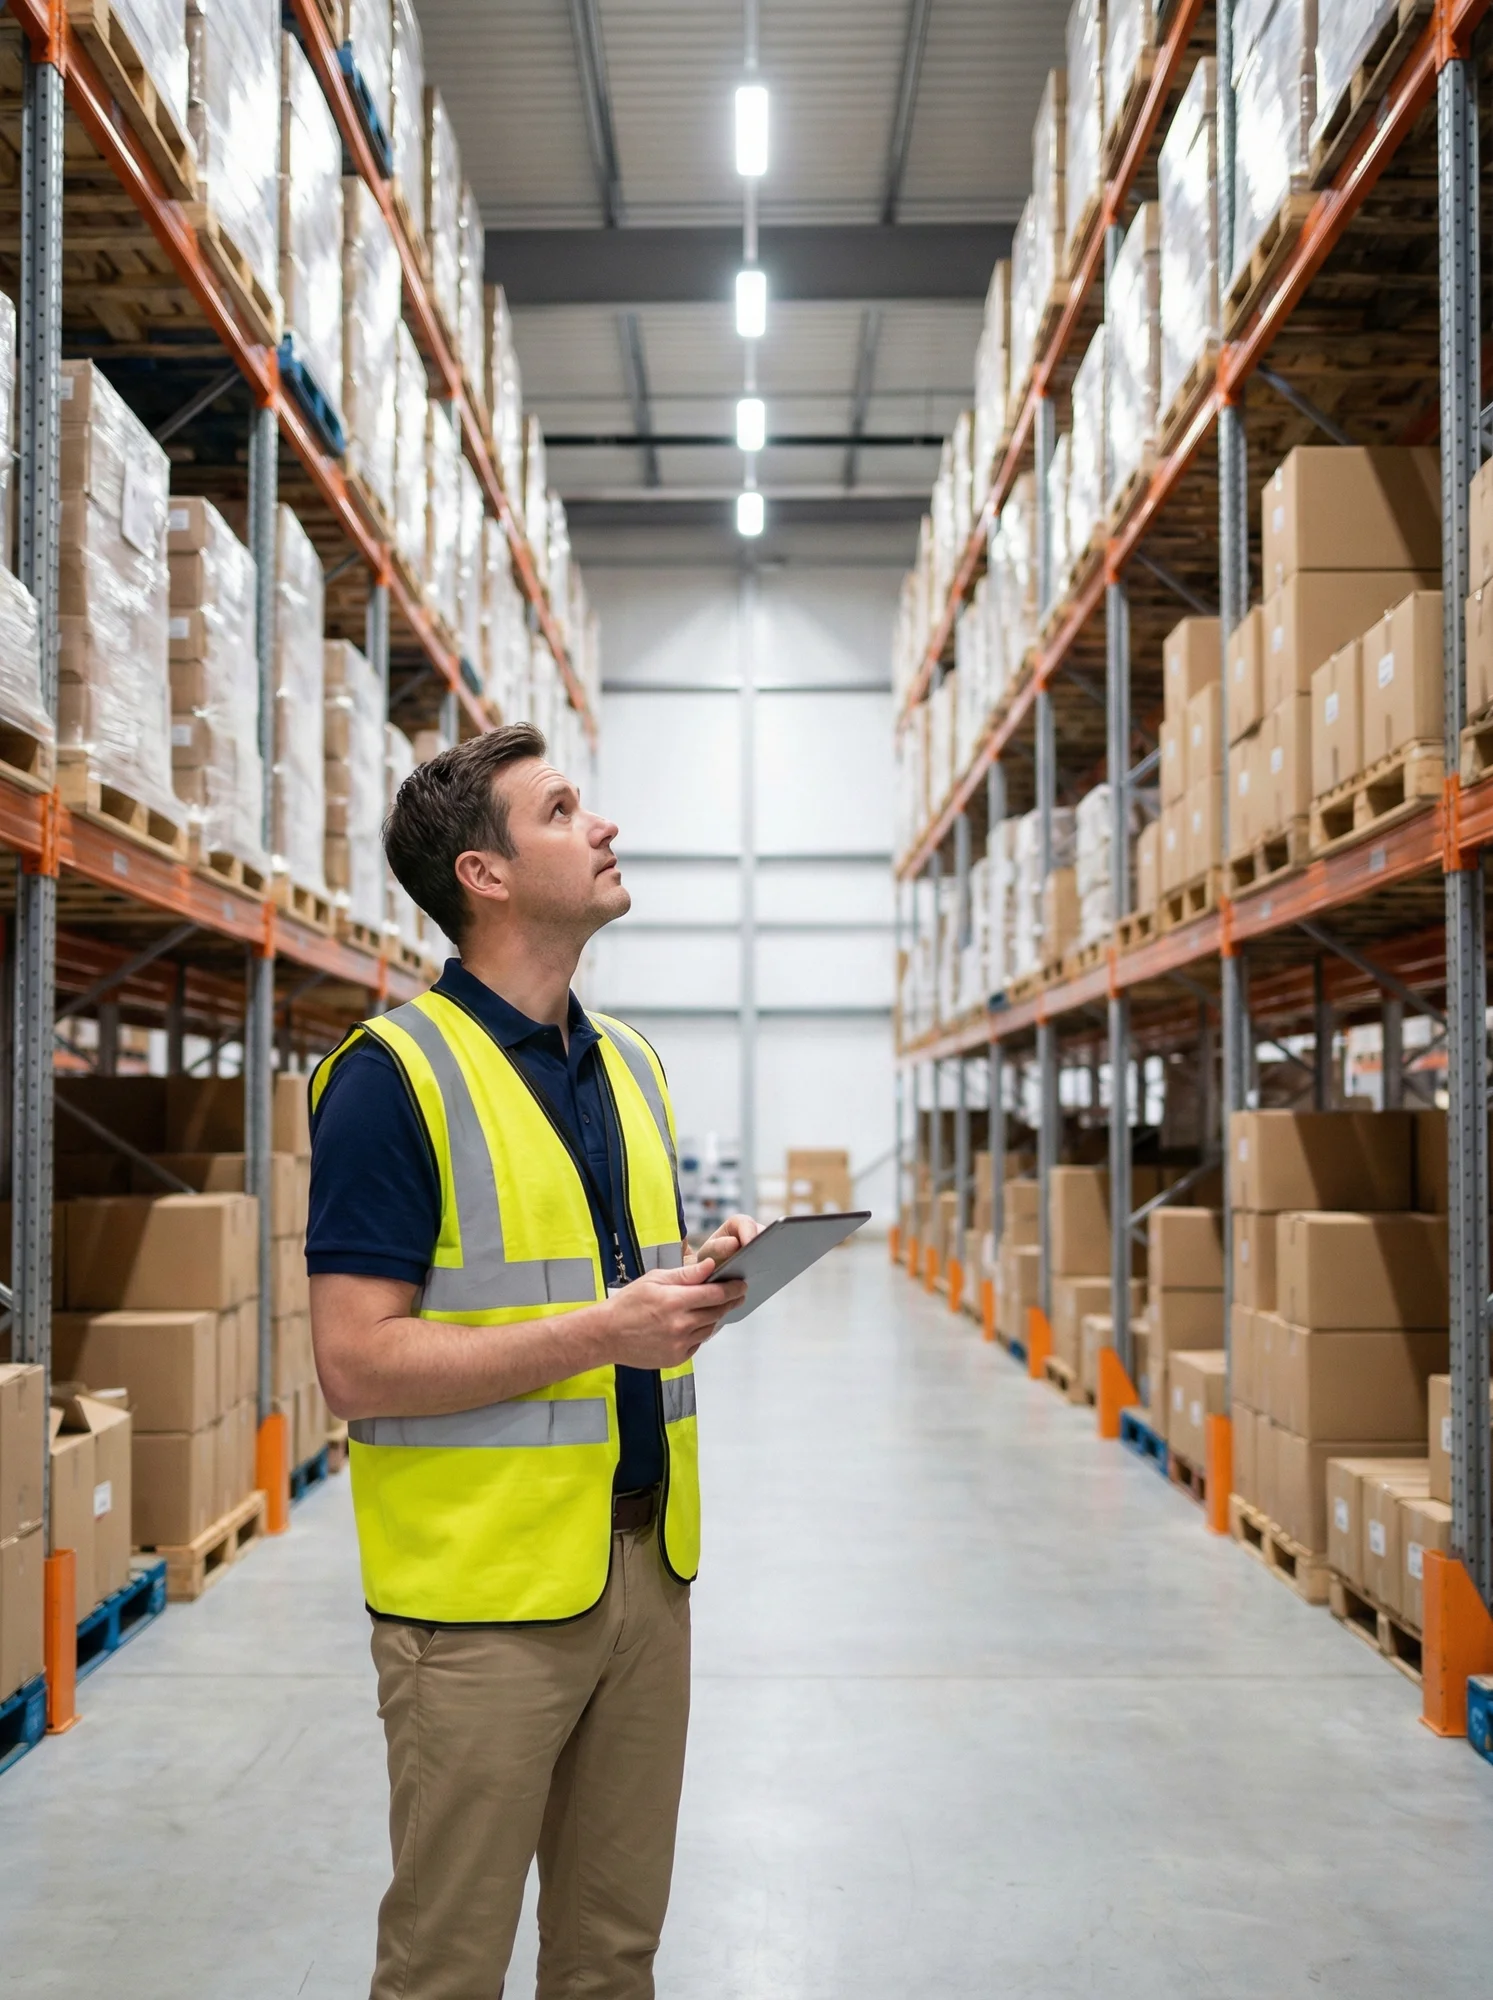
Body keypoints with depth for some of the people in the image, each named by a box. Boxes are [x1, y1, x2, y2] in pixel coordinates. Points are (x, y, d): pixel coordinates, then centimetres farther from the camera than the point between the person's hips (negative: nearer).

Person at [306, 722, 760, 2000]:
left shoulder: (631, 1066, 11)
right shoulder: (395, 1076, -13)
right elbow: (358, 1364, -17)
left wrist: (699, 1282, -1)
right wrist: (599, 1333, -23)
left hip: (645, 1562, 7)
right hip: (484, 1591, -7)